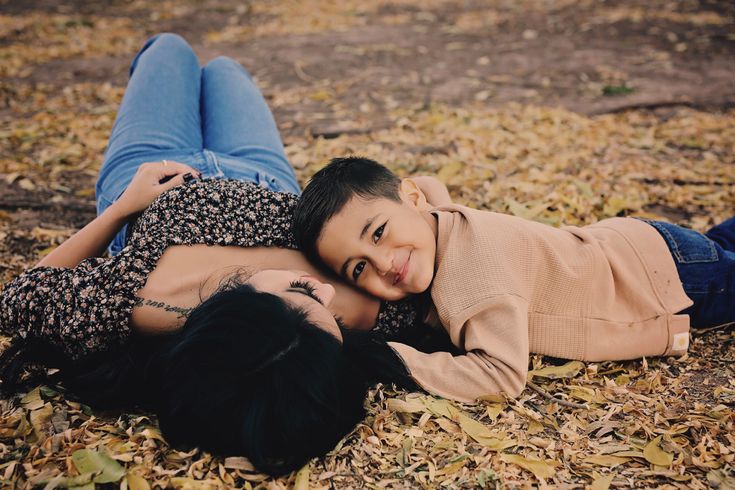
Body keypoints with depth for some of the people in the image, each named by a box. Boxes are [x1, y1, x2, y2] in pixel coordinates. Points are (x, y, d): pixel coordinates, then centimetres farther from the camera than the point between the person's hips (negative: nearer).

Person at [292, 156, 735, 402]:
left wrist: (394, 360, -40)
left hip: (672, 275, -7)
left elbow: (503, 374, -43)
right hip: (623, 242, 7)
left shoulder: (478, 273, -41)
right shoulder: (441, 224, -17)